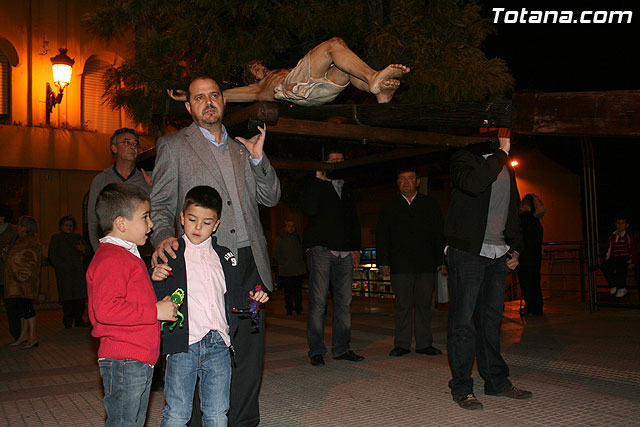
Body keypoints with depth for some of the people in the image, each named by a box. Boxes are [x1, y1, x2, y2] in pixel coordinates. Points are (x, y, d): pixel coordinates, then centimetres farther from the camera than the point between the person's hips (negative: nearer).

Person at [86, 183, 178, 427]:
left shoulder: (127, 255, 18)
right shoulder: (110, 260, -17)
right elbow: (105, 309, -28)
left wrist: (151, 279, 14)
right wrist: (155, 311, -23)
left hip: (141, 360, 11)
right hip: (123, 362, -10)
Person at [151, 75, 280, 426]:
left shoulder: (241, 148, 18)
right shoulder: (174, 146, 6)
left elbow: (270, 197, 16)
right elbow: (160, 204, 2)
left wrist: (258, 158, 2)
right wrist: (163, 236, -18)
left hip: (249, 260, 4)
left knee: (250, 345, 8)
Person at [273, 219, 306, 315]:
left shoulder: (298, 238, 14)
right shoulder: (280, 239, 5)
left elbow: (302, 252, 22)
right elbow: (276, 254, 3)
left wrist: (301, 262, 10)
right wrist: (283, 263, -6)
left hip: (298, 270, 2)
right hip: (286, 271, -2)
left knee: (298, 290, 1)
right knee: (288, 291, 0)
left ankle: (298, 309, 8)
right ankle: (289, 309, 7)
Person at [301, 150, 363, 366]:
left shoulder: (348, 191, 24)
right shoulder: (315, 185, 7)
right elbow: (309, 209, -13)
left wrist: (355, 247, 15)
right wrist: (320, 179, -9)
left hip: (344, 252, 5)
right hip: (321, 249, -5)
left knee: (344, 301, 4)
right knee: (318, 301, -8)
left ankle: (341, 348, 11)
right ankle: (316, 350, -1)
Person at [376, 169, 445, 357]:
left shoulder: (430, 204, 11)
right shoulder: (390, 206, 9)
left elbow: (439, 234, 9)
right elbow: (381, 235, 7)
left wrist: (441, 260, 2)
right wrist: (383, 262, -1)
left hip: (426, 265, 1)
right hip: (400, 265, -1)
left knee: (424, 304, 6)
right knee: (403, 305, 1)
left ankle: (424, 343, 15)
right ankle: (402, 344, 9)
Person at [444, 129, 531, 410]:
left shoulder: (507, 168, 18)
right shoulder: (464, 158, -3)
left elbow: (512, 213, 24)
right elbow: (473, 183, -27)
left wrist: (515, 248, 14)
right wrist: (501, 152, -18)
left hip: (498, 255, 7)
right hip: (467, 252, -7)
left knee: (491, 319, 13)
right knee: (463, 321, -3)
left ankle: (497, 381, 23)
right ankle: (462, 389, 4)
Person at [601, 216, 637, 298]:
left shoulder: (628, 237, 0)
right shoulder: (612, 237, 14)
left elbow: (634, 250, 2)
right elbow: (610, 249, 21)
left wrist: (633, 262, -4)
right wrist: (607, 259, 10)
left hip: (625, 258, -4)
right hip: (614, 258, 5)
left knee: (620, 268, -34)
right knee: (604, 266, -23)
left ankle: (622, 288, -13)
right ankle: (613, 285, -7)